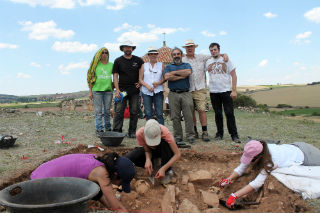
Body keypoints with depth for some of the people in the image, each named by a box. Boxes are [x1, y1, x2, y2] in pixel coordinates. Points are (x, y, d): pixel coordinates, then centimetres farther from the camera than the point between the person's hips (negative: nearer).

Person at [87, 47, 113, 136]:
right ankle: (99, 129, 5)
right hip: (97, 90, -2)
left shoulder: (111, 65, 9)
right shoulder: (95, 65, 5)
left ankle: (108, 129, 19)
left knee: (107, 111, 9)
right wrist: (90, 91, 0)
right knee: (98, 111, -1)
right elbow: (90, 78, 5)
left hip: (108, 90, 2)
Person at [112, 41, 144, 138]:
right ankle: (117, 132, 2)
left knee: (134, 112, 4)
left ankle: (132, 132, 14)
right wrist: (117, 89, -7)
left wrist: (140, 82, 3)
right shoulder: (118, 61, 6)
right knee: (119, 111, -5)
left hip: (135, 90, 1)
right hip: (122, 89, -1)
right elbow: (115, 76, 2)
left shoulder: (138, 60, 9)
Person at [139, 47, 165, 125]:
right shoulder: (144, 65, 12)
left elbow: (164, 78, 8)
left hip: (158, 91, -1)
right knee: (148, 114, 3)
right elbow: (140, 79, 7)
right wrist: (147, 86, -10)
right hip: (146, 92, 1)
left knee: (159, 113, -4)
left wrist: (159, 82, -12)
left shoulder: (161, 65, 12)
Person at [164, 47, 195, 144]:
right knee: (175, 117, 2)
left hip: (186, 93, 0)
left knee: (188, 116, -4)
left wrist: (174, 72, -3)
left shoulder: (186, 65, 16)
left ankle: (190, 135, 3)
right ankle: (178, 136, 10)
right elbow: (167, 77, -5)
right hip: (173, 94, 1)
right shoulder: (168, 67, 16)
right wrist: (181, 76, -5)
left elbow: (188, 72, -9)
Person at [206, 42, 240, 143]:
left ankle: (234, 135, 4)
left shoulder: (226, 60, 2)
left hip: (226, 91, -2)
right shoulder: (208, 62, 10)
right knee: (218, 114, 8)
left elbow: (234, 76, 0)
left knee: (229, 113, -4)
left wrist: (234, 90, -9)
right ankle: (219, 133, 18)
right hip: (213, 92, 3)